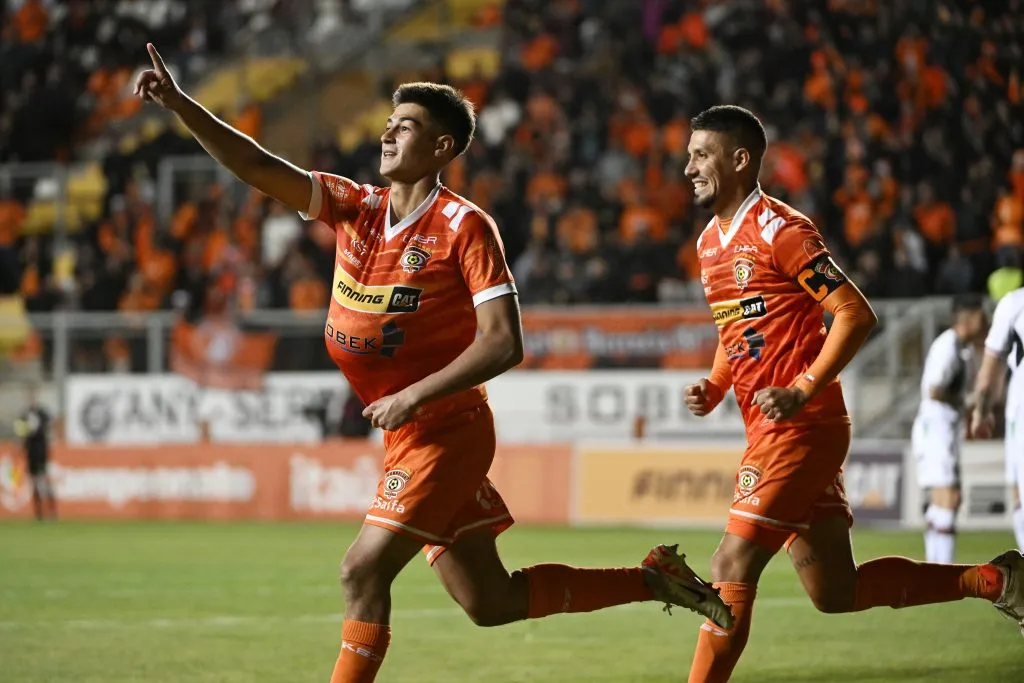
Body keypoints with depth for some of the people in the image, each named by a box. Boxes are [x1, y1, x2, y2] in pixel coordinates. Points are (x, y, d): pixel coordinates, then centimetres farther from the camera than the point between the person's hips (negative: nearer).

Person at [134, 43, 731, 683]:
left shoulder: (465, 227, -14)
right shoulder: (357, 207, 6)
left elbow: (504, 342, -20)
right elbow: (256, 166, 0)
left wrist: (414, 396, -24)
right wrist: (180, 105, -10)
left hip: (446, 432, -7)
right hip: (411, 437, 7)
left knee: (364, 573, -13)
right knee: (491, 601, 12)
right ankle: (653, 578, 25)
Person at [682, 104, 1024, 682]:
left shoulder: (780, 231, -12)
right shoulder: (711, 242, 15)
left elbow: (857, 315, -16)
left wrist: (801, 391, -23)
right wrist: (713, 388, 9)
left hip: (799, 429, -9)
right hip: (774, 433, 9)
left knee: (733, 569, -11)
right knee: (836, 593, 9)